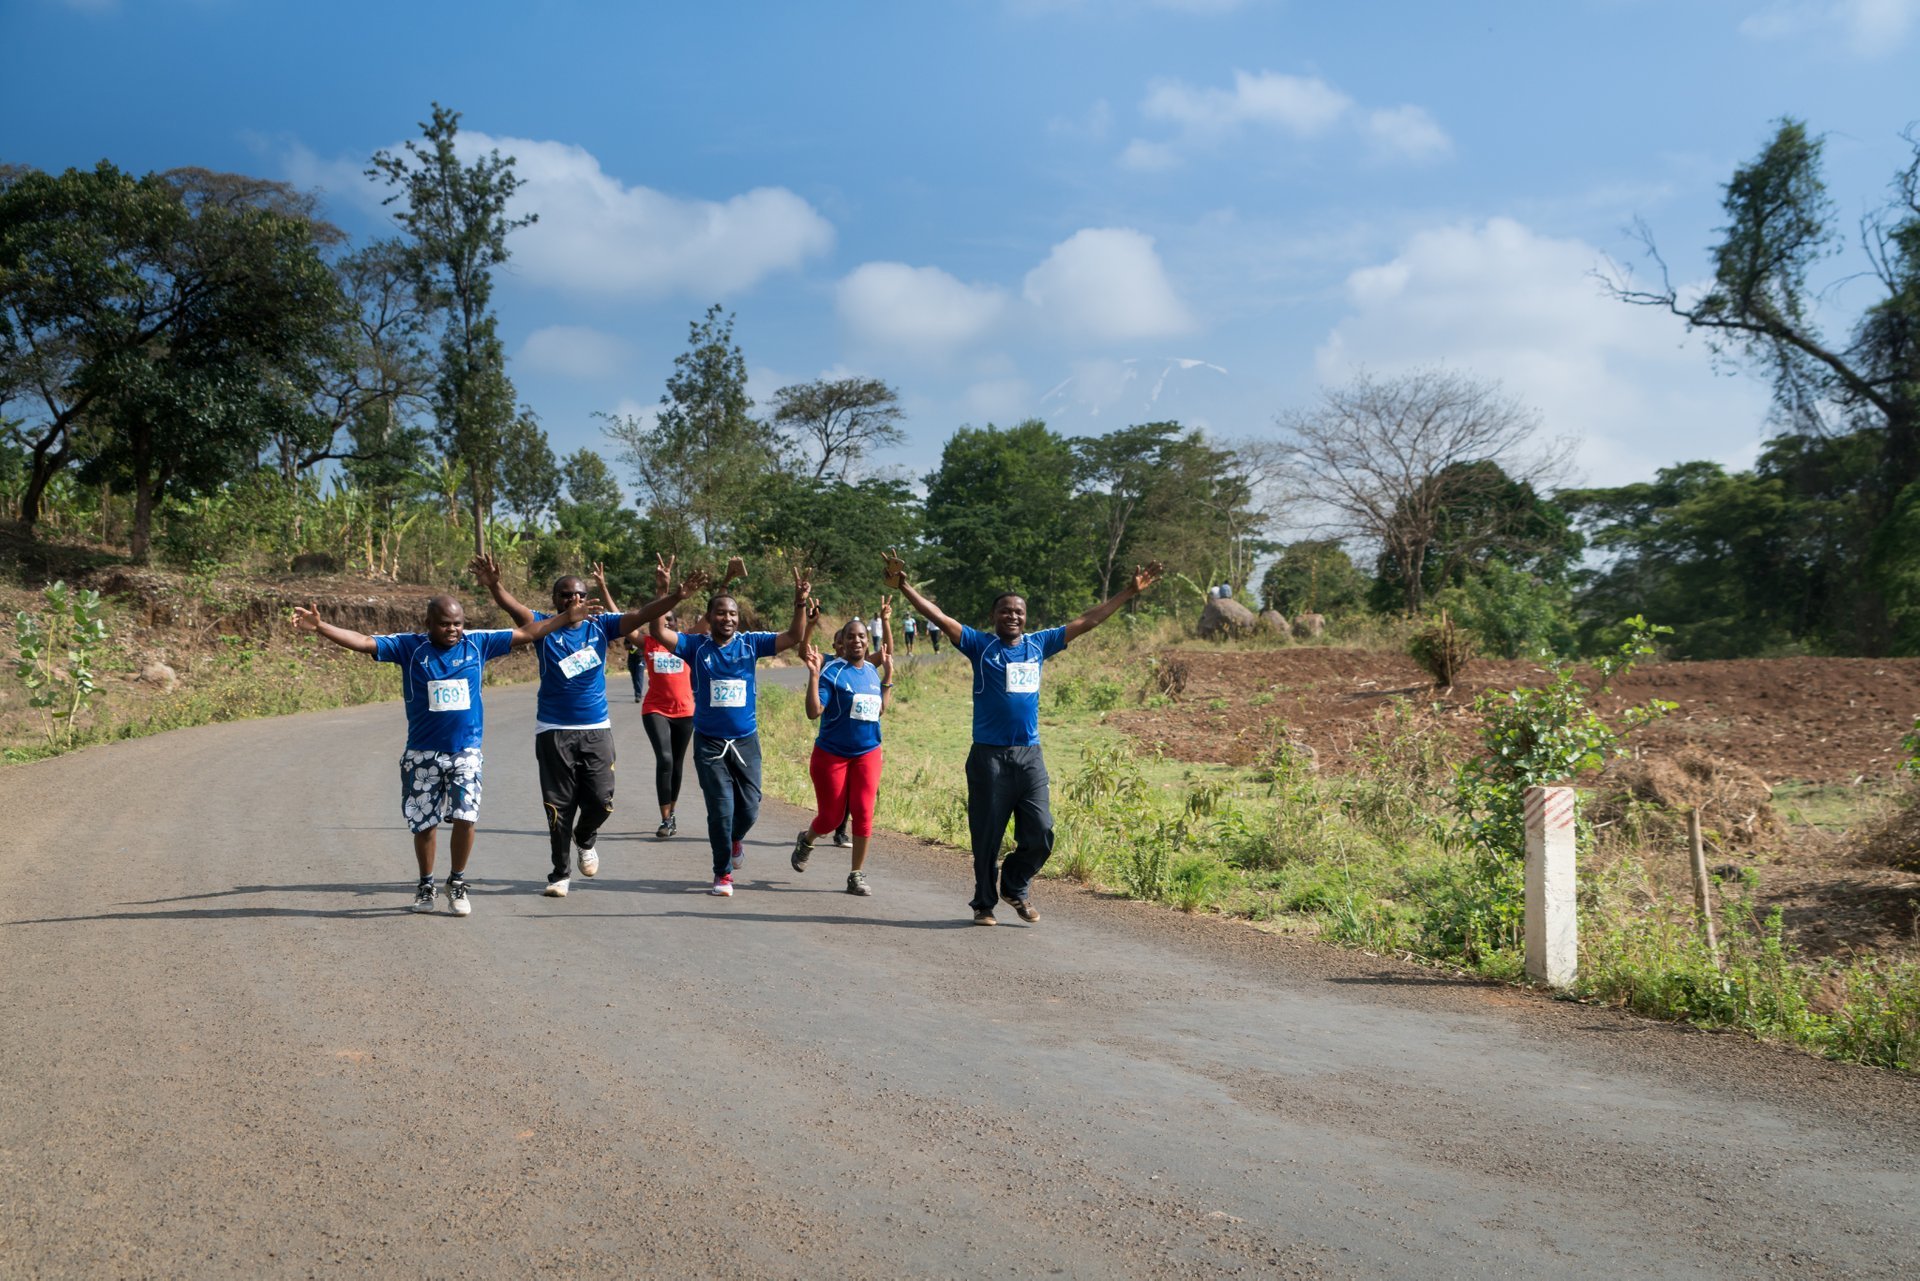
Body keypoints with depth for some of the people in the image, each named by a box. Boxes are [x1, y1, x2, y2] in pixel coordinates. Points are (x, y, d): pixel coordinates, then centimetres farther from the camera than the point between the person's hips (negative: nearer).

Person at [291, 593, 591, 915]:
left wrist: (567, 619, 7)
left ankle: (457, 883, 8)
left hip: (466, 751, 0)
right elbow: (362, 642, -8)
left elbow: (525, 634, 7)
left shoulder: (477, 644, 2)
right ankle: (425, 885, 28)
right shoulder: (409, 647, -3)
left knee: (466, 817, -12)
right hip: (423, 753, 0)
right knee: (424, 823, 7)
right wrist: (320, 627, -18)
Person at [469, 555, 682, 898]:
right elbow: (513, 607, -21)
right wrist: (494, 585, -42)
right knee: (559, 806, 3)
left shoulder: (600, 626, 2)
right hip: (554, 731, -1)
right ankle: (561, 873, 17)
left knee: (600, 800, -2)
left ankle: (585, 840, 31)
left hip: (597, 729, 1)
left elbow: (641, 615, -6)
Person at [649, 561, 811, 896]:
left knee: (749, 807, 4)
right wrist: (674, 598, -32)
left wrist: (800, 605, -23)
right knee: (721, 809, -3)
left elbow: (794, 637, -6)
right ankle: (722, 873, 13)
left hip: (745, 739, 2)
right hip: (709, 741, -2)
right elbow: (659, 632, -18)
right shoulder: (696, 646, -5)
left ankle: (735, 839, 40)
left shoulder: (750, 643, -1)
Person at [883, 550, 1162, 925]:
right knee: (987, 837, 4)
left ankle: (1016, 887, 24)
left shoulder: (1038, 644, 9)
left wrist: (1130, 592, 16)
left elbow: (1087, 621, 14)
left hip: (1030, 755, 3)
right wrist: (905, 588, -21)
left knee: (1040, 834, 0)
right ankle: (984, 903, 19)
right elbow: (939, 618, -10)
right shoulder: (980, 645, -1)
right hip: (989, 756, -3)